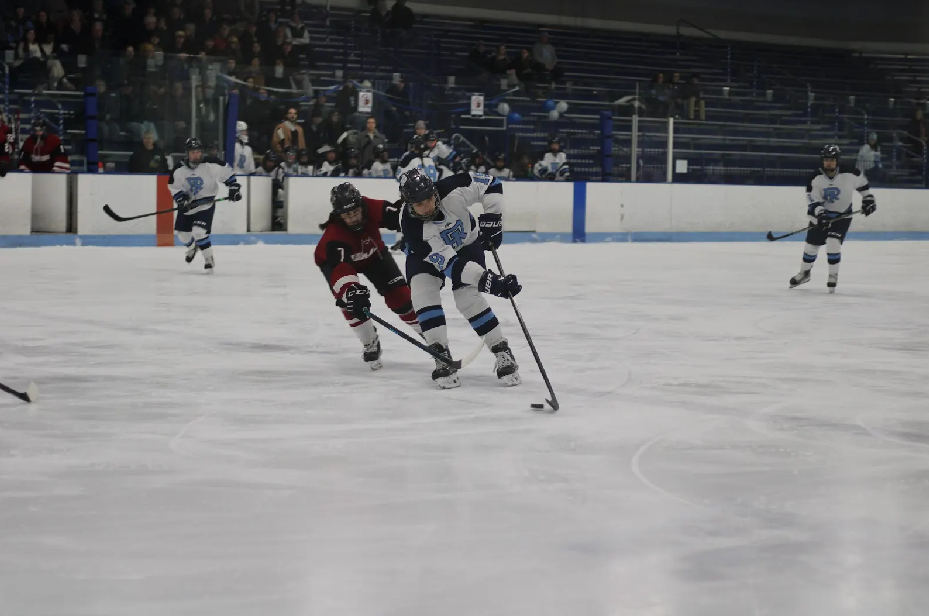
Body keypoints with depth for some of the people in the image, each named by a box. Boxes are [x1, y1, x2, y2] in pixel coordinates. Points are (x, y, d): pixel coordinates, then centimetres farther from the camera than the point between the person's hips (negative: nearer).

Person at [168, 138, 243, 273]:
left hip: (206, 203, -4)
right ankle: (193, 246, 48)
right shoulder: (180, 169, -10)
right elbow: (172, 186, 1)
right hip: (187, 204, 4)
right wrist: (181, 198, -14)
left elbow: (226, 172, -4)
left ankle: (209, 259, -4)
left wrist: (234, 188, -5)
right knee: (183, 234, 12)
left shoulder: (210, 164, -18)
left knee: (199, 231, -22)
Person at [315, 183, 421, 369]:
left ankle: (424, 329, 17)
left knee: (398, 292, -4)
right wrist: (351, 291, -69)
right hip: (336, 259, -3)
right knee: (351, 301, -24)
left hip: (372, 253, 3)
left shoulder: (372, 209, -35)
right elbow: (340, 268, -55)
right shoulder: (334, 235, -43)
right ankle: (370, 344, -5)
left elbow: (399, 215, -23)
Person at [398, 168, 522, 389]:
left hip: (466, 244, 0)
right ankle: (442, 358, -17)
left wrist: (492, 218, -27)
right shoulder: (412, 226, -37)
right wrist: (487, 281, -50)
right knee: (423, 292, -24)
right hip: (427, 253, 0)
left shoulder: (450, 190, -36)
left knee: (467, 297, -20)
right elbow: (449, 264, -41)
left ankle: (503, 354, -11)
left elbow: (489, 184, -19)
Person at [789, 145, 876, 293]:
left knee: (833, 243, -20)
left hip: (842, 215, -2)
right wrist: (819, 213, -34)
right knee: (811, 244, 10)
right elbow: (813, 200, -18)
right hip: (821, 214, 2)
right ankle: (804, 273, 35)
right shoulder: (815, 178, -18)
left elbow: (862, 182, 2)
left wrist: (867, 198, 5)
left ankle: (833, 276, -2)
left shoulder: (850, 174, -19)